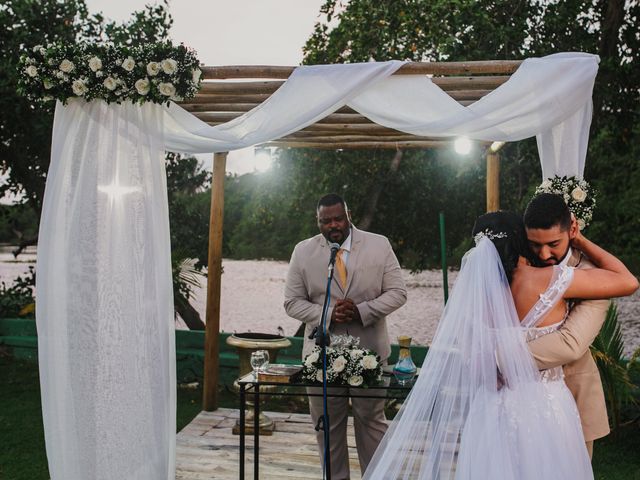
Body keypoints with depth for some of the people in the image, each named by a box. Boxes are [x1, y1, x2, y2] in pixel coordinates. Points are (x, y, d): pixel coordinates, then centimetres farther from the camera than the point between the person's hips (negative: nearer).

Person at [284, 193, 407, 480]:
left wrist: (362, 311, -16)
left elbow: (397, 292, 0)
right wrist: (327, 315, -15)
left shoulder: (379, 245, -1)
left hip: (369, 350, -1)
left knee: (372, 420, 11)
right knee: (328, 424, 11)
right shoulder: (303, 251, 1)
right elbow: (292, 302, 3)